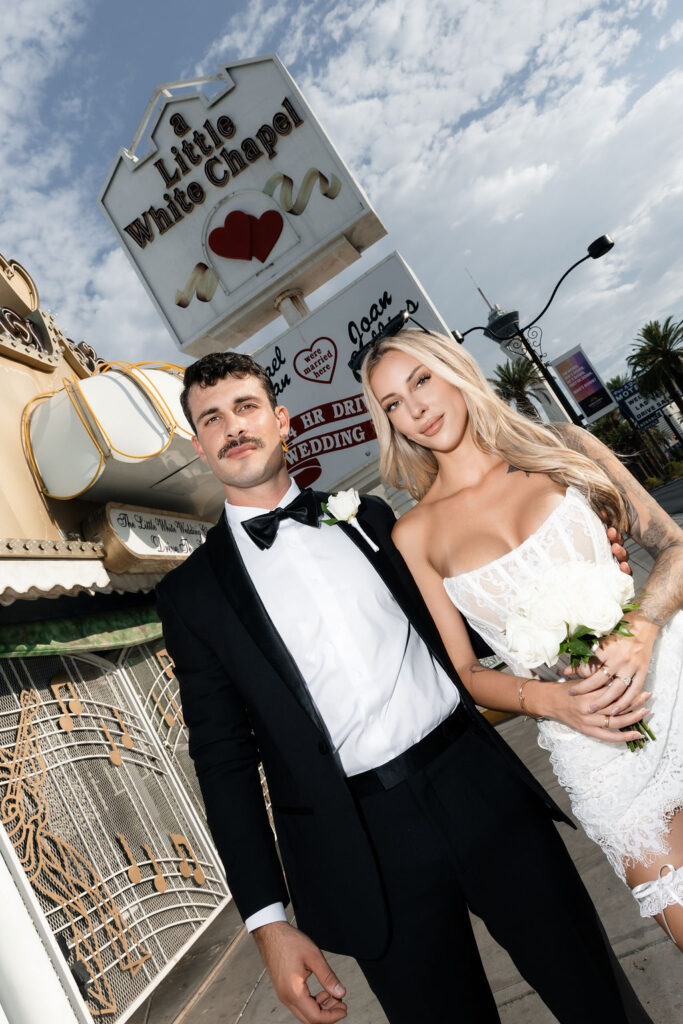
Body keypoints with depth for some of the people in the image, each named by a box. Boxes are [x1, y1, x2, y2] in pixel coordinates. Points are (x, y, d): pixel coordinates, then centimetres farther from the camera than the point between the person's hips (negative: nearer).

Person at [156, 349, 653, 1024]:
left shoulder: (367, 516, 8)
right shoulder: (193, 594, 0)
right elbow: (223, 759, 0)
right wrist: (267, 918, -3)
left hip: (480, 785, 3)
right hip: (364, 844, -2)